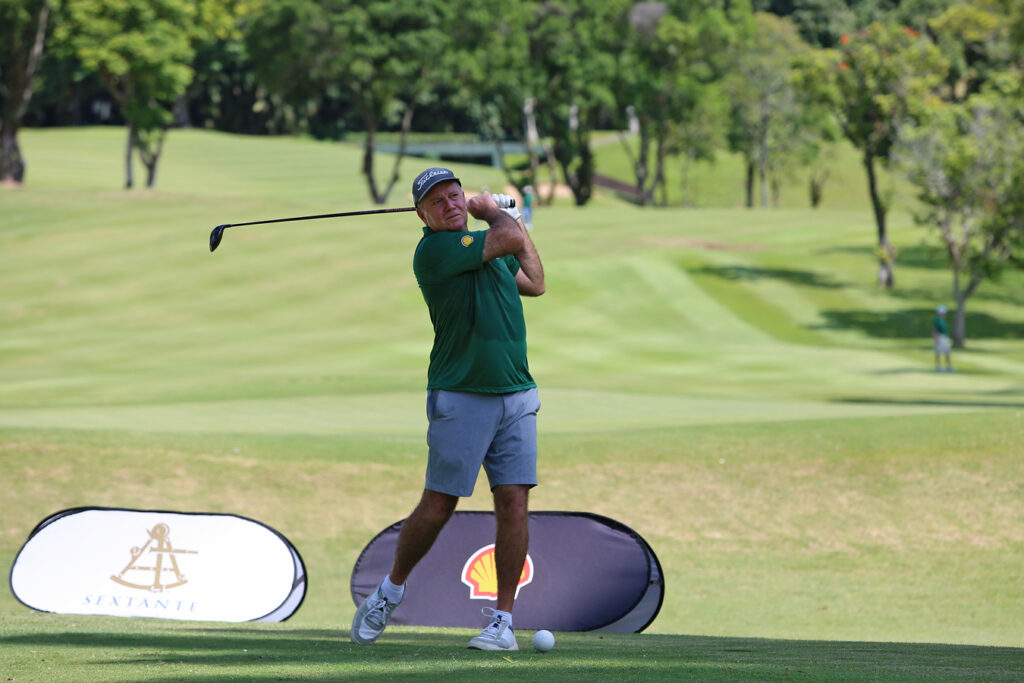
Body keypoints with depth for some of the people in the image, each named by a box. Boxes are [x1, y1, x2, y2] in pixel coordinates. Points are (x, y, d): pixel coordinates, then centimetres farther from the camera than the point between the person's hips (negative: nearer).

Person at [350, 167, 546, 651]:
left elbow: (534, 283, 27)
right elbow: (510, 241, -17)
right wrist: (495, 213, 4)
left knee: (513, 502, -4)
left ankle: (502, 620, -1)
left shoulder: (485, 241, 14)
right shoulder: (435, 250, -12)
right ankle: (389, 593, 20)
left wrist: (512, 216, 23)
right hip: (460, 398, -6)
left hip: (516, 395, 6)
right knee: (438, 506, -3)